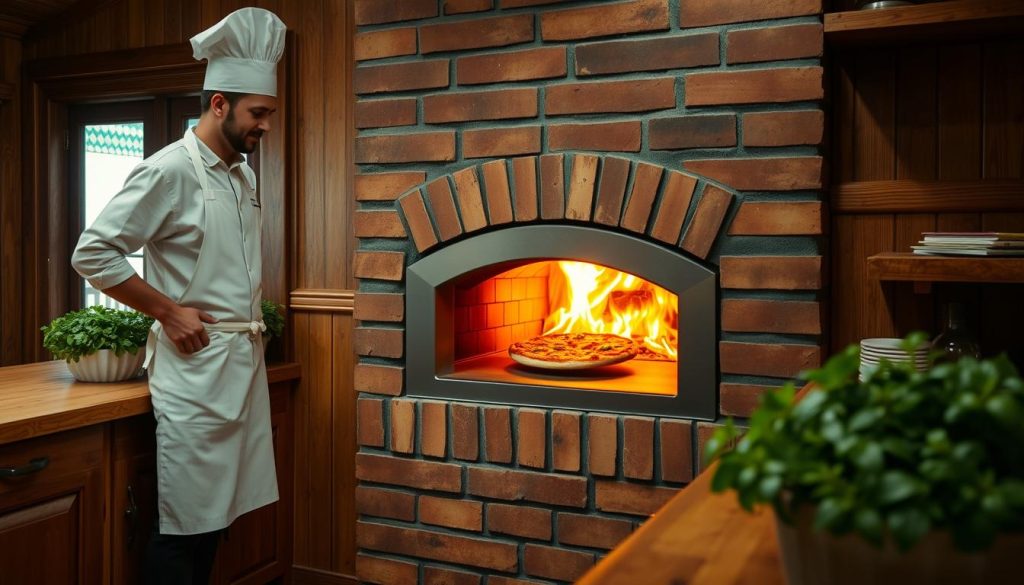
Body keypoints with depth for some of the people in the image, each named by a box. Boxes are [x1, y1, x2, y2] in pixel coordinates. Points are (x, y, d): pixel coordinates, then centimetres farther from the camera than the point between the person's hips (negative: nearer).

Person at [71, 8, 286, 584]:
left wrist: (252, 323, 11)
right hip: (196, 362, -7)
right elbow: (93, 253, -14)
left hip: (245, 359, 8)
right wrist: (168, 313, -14)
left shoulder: (245, 176, 13)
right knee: (184, 523, 0)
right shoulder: (170, 170, -11)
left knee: (217, 512, 14)